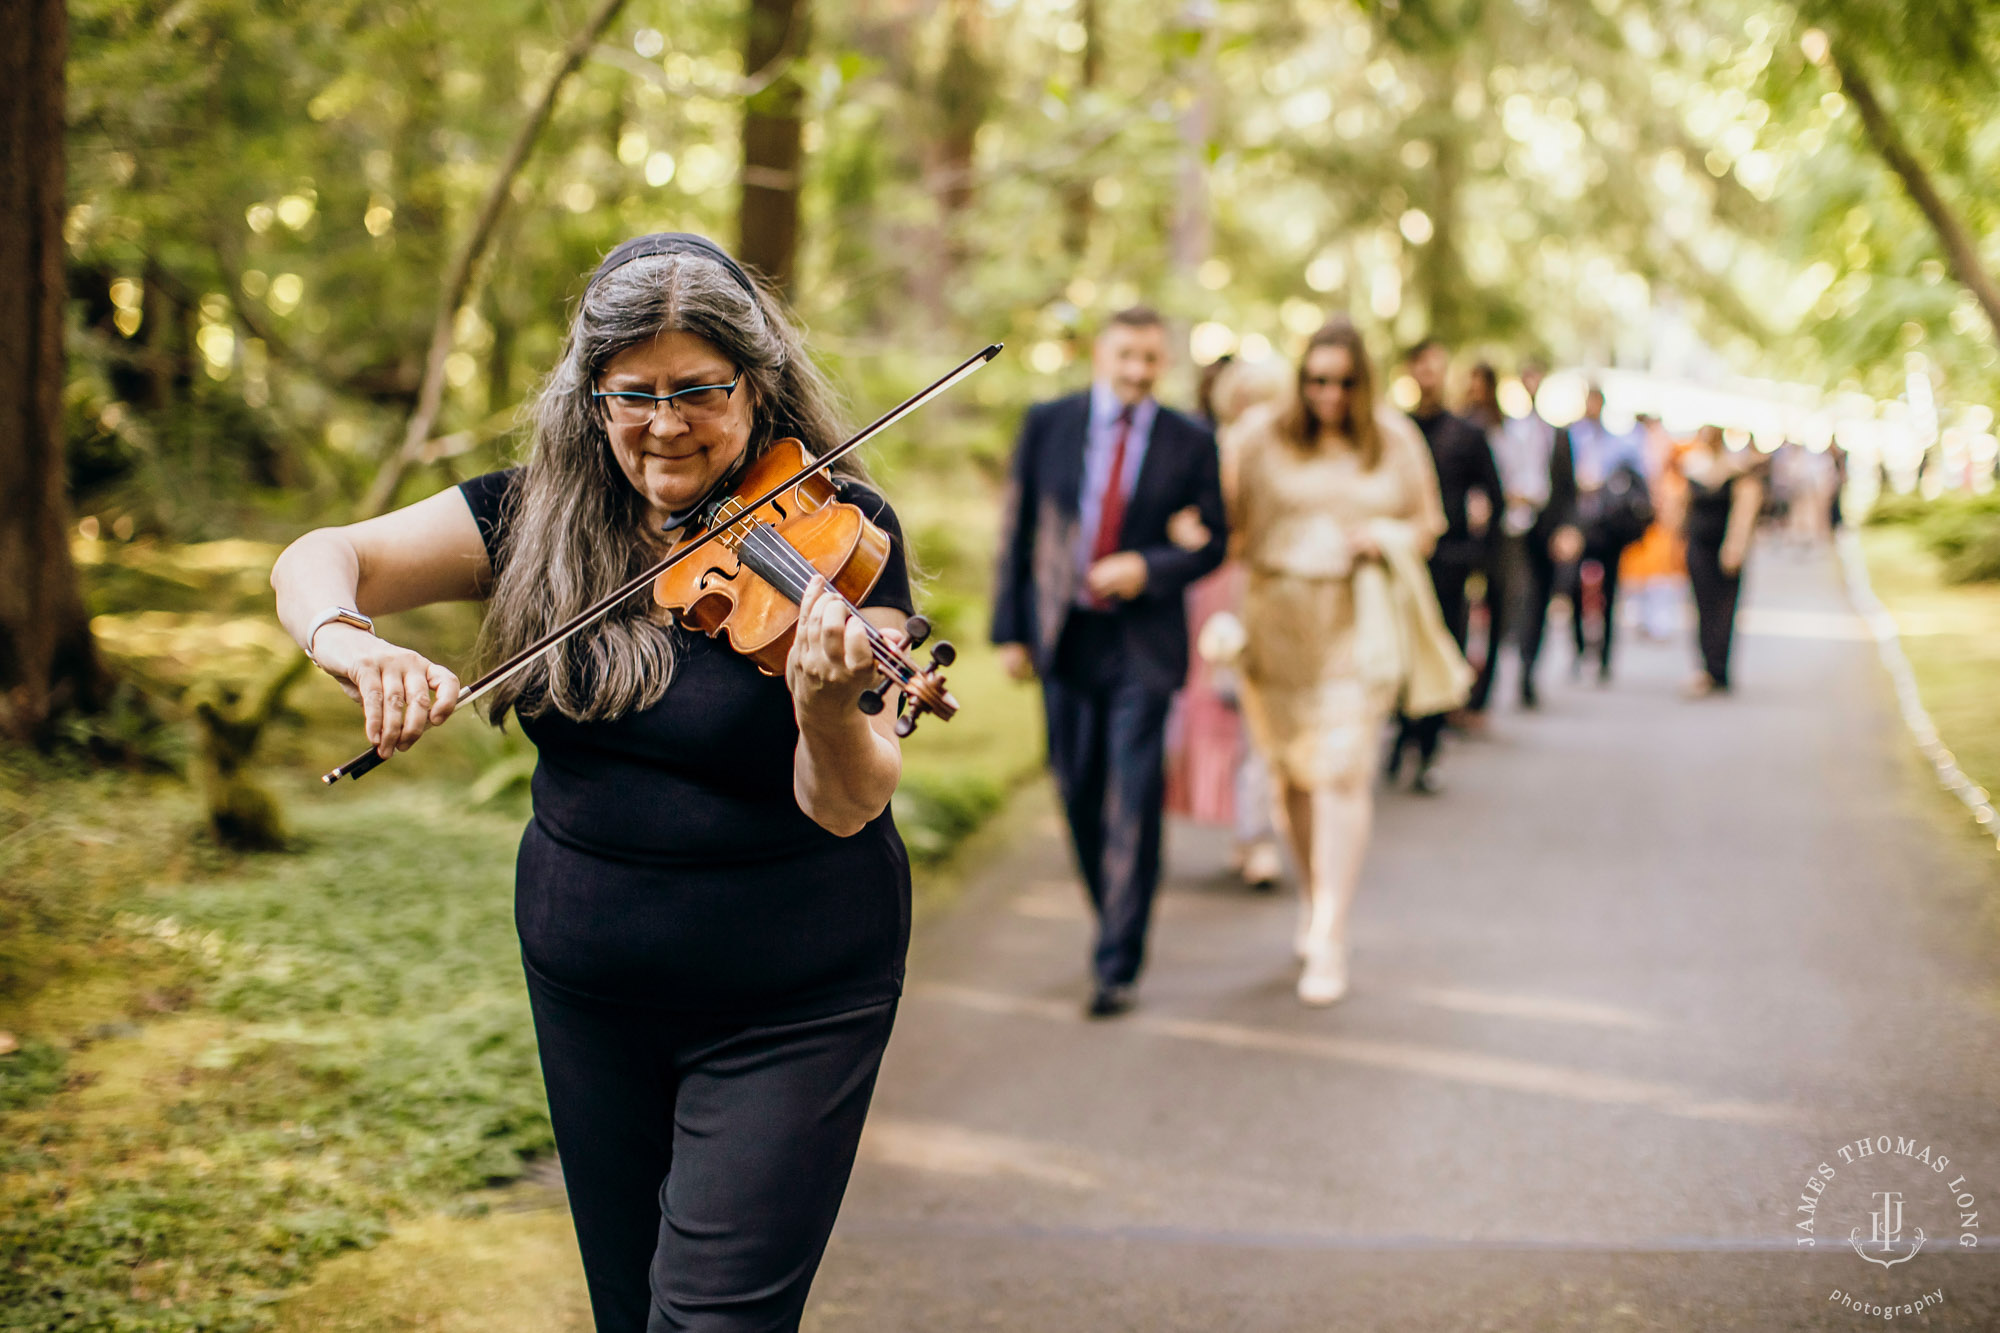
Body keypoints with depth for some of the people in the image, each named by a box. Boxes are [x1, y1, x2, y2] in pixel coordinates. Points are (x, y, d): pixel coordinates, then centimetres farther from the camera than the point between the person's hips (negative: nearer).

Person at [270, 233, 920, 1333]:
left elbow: (847, 807, -21)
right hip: (587, 991, 5)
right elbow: (318, 560, -8)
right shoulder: (545, 517, -1)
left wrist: (827, 705, -43)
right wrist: (350, 643, -31)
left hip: (788, 1003, -4)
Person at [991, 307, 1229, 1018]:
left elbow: (1212, 540, 4)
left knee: (1133, 802, -7)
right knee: (1079, 794, 12)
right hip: (1065, 637, 2)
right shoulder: (1048, 424, 1)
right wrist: (1010, 630, 0)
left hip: (1142, 644, -2)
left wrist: (1148, 568, -15)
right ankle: (1114, 920, 33)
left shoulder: (1190, 442, -1)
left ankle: (1118, 964, 0)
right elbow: (1017, 529, 4)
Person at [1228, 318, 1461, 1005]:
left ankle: (1329, 939, -8)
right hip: (1280, 619, 1)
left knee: (1344, 768, -11)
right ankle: (1314, 893, 34)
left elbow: (1428, 522, 13)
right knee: (1292, 769, 8)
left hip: (1361, 621, -1)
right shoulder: (1264, 435, 2)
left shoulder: (1394, 439, 4)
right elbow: (1230, 519, 5)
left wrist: (1384, 537, -9)